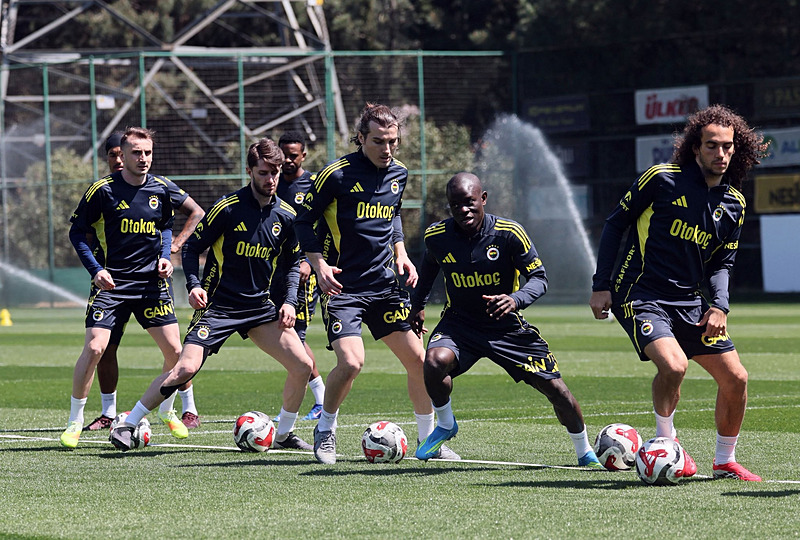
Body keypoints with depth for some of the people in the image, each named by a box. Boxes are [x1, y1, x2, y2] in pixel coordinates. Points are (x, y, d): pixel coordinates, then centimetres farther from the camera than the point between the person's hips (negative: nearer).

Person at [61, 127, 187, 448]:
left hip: (151, 282, 4)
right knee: (94, 348, -15)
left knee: (174, 350, -1)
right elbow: (77, 232, -2)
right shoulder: (103, 190, -9)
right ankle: (75, 422, -1)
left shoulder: (161, 190, 3)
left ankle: (166, 411, 25)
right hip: (110, 283, -4)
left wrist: (164, 256, 3)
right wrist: (96, 269, -12)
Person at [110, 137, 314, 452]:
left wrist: (290, 301, 2)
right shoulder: (229, 207, -12)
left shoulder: (287, 216, 2)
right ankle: (127, 426, -7)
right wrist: (193, 284, -19)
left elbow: (293, 262, 15)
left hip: (260, 305, 5)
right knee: (186, 368, -20)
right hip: (218, 304, -5)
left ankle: (284, 435, 15)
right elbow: (192, 247, -5)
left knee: (302, 366, -6)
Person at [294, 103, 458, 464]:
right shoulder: (337, 174, -13)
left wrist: (400, 254, 10)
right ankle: (325, 430, 4)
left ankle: (429, 440, 20)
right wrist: (319, 264, -17)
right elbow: (304, 221, -5)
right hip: (341, 285, -6)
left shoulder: (398, 174, 6)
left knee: (417, 359, 3)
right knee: (351, 362, -22)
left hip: (383, 285, 6)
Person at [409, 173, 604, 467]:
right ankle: (445, 426, -2)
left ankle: (585, 453, 22)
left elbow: (539, 277, -15)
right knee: (435, 361, -32)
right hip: (458, 322, 1)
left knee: (555, 387, -3)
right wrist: (417, 304, 20)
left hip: (506, 325, -1)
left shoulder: (510, 233, -18)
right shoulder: (436, 236, -10)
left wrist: (515, 299, -34)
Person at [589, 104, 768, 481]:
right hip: (640, 295, -6)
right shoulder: (662, 179, -10)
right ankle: (665, 443, -4)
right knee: (673, 365, -29)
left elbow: (721, 264, 13)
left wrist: (720, 306, -6)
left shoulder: (733, 203, 6)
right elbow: (615, 224, -1)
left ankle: (725, 462, 23)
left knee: (735, 378, 2)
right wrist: (601, 286, -5)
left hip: (689, 302, 6)